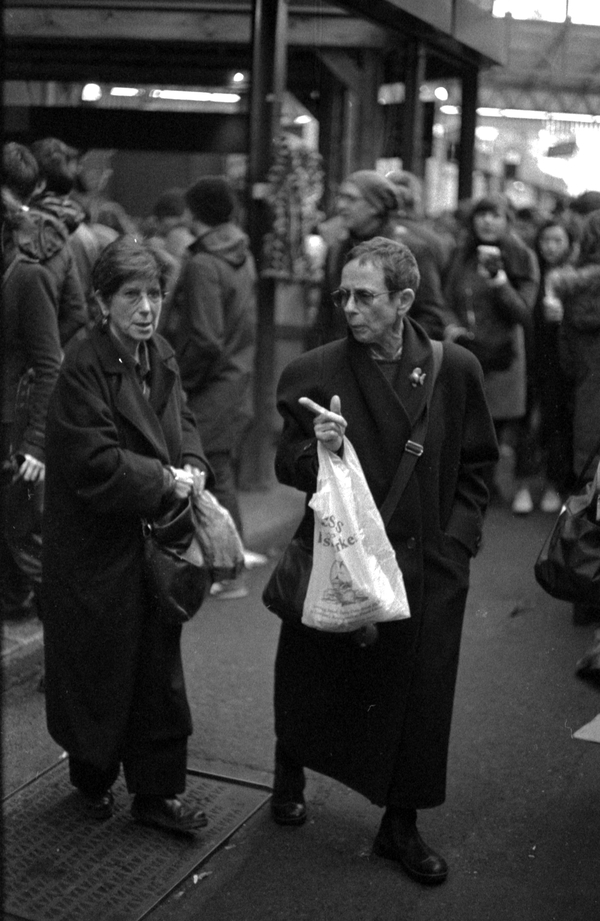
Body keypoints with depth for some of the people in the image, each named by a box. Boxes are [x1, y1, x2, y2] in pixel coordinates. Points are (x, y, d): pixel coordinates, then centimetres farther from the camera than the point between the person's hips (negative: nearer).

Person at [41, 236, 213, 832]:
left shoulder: (161, 358, 4)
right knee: (99, 669, 10)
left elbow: (182, 422, 14)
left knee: (158, 666, 11)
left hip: (152, 542, 7)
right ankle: (92, 777, 34)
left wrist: (192, 466, -7)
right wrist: (166, 481, -17)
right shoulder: (83, 369, -19)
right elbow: (96, 466, -24)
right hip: (97, 548, -6)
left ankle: (155, 792, 24)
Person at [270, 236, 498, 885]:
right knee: (314, 679, 15)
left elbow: (475, 468, 7)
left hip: (426, 567, 1)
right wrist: (315, 448, -23)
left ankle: (401, 827, 26)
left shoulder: (454, 370, -3)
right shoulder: (314, 373, -7)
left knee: (416, 695, 7)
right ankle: (289, 775, 45)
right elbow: (287, 469, -2)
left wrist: (455, 541, -2)